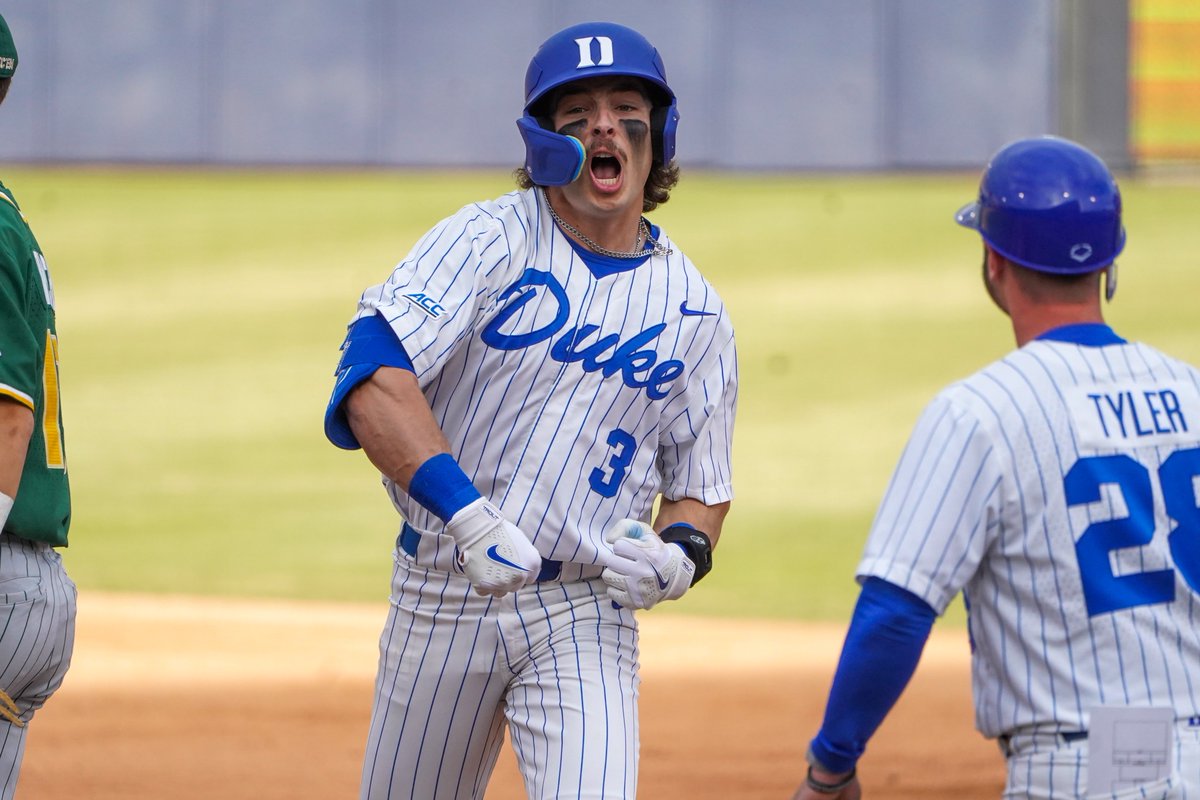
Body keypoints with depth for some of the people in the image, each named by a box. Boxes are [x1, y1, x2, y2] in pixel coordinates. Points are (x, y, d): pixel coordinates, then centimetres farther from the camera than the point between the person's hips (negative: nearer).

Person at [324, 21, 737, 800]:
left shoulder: (694, 310, 4)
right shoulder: (487, 239, -6)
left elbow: (702, 487, 12)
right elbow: (371, 379, -21)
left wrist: (678, 558, -12)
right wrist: (468, 515, -33)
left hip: (585, 622, 0)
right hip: (442, 599, 0)